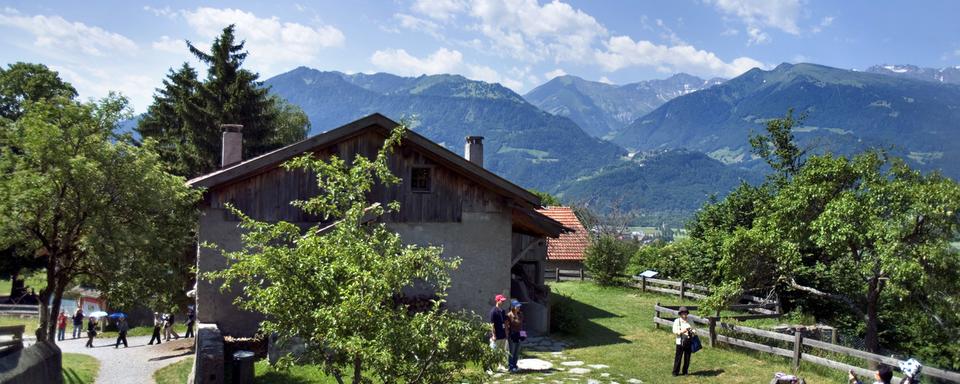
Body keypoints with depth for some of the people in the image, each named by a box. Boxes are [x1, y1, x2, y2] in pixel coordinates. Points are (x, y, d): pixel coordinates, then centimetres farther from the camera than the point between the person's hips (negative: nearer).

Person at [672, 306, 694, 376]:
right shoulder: (677, 321, 1)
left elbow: (693, 329, 13)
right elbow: (675, 331, -4)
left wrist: (692, 331, -11)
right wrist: (682, 331, -22)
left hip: (688, 341, 3)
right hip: (680, 342, -3)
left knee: (687, 358, 8)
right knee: (678, 357, -2)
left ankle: (685, 372, 21)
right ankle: (675, 372, 6)